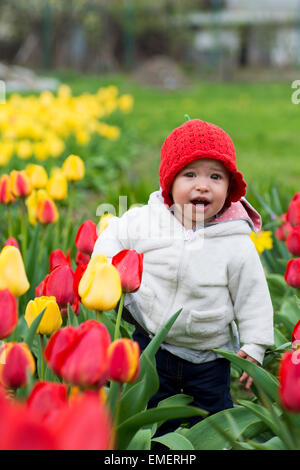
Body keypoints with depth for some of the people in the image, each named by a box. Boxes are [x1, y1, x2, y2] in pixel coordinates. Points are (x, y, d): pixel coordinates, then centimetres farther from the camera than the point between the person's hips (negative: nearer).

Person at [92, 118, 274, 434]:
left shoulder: (237, 245, -17)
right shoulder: (146, 221, -13)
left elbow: (253, 300, -7)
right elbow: (113, 236, 6)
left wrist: (253, 349, -6)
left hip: (208, 357, -1)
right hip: (151, 345, 2)